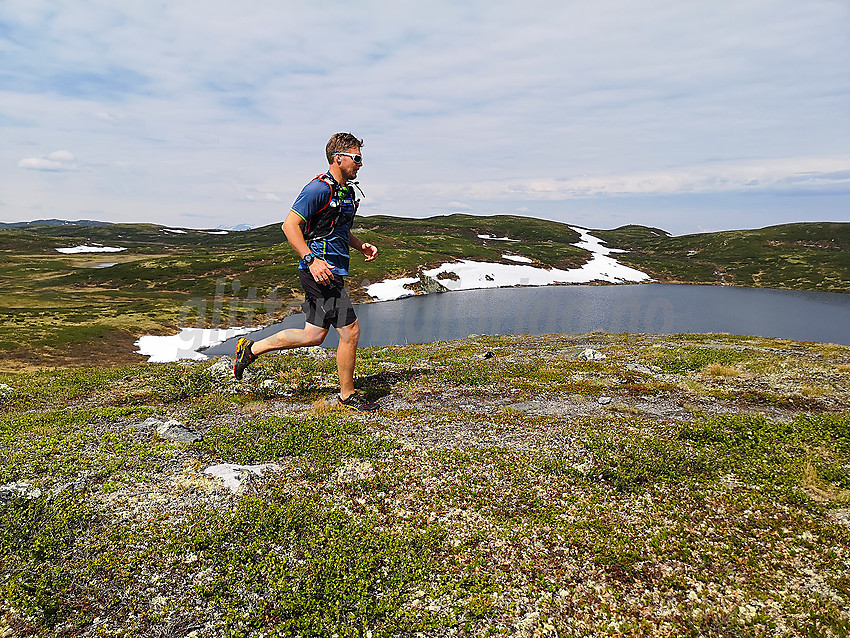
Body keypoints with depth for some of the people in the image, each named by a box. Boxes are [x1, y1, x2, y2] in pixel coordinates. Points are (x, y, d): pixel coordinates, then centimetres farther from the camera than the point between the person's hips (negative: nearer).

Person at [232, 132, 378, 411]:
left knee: (314, 336, 14)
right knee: (350, 331, -5)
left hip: (332, 272, 10)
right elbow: (290, 225, -17)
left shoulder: (347, 191, 17)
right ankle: (347, 395, 12)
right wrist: (311, 260, -25)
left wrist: (361, 245, 13)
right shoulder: (319, 188, -13)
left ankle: (251, 349, 28)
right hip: (320, 271, -10)